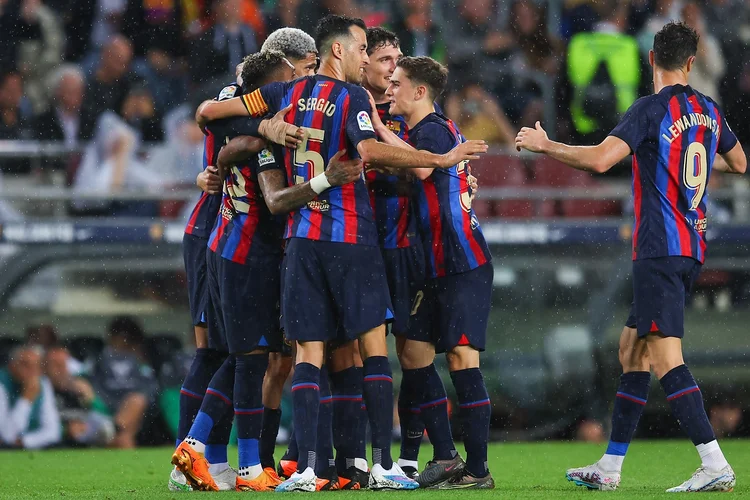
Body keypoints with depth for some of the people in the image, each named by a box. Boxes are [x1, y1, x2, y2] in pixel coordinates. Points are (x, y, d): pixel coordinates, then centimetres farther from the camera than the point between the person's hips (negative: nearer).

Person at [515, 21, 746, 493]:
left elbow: (600, 158, -22)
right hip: (693, 246, 8)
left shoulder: (652, 109, -11)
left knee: (665, 357, -13)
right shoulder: (709, 110, 11)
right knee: (632, 350, 14)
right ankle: (610, 468, 17)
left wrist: (545, 144, -8)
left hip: (660, 249, -8)